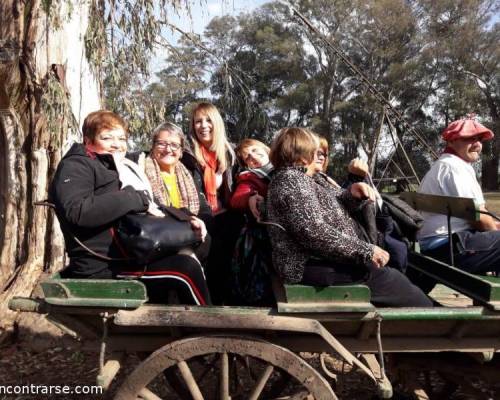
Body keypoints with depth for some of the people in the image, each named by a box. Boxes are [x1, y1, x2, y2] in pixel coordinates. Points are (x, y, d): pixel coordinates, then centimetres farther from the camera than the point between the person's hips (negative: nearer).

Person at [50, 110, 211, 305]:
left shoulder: (122, 169, 22)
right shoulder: (75, 166, -3)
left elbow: (150, 208, 23)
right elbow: (78, 211, -23)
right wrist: (137, 198, -20)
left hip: (128, 257, 9)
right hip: (101, 266, -9)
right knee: (186, 268, -19)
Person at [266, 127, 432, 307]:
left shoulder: (302, 178, 17)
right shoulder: (291, 179, -16)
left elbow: (335, 202, 22)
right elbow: (315, 233, -26)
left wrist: (352, 193, -1)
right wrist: (365, 250, -22)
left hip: (321, 259, 11)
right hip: (314, 267, -11)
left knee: (391, 274, 12)